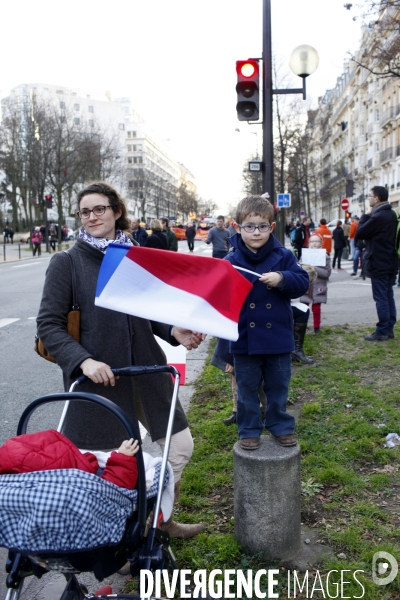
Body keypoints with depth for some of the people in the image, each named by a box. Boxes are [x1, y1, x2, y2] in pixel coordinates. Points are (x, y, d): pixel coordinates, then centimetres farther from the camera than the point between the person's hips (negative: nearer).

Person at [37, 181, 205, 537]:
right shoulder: (67, 262, -4)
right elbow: (48, 324, -7)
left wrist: (175, 332, -9)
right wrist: (83, 360, -21)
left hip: (146, 373, 4)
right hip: (96, 377, -3)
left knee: (180, 447, 10)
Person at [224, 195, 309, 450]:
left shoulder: (284, 256, -3)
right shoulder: (231, 261, -7)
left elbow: (303, 283, -9)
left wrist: (282, 278, -24)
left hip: (278, 337, 1)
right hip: (244, 340, -1)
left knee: (278, 388, 17)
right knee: (247, 390, 13)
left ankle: (281, 426, 35)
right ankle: (249, 431, 29)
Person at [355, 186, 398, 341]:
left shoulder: (378, 216, -20)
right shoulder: (391, 214, 11)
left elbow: (359, 234, -12)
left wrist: (365, 215, -5)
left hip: (378, 263, -9)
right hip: (389, 262, 9)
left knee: (380, 297, -5)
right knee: (388, 296, 13)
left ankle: (381, 332, 0)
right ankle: (389, 328, 19)